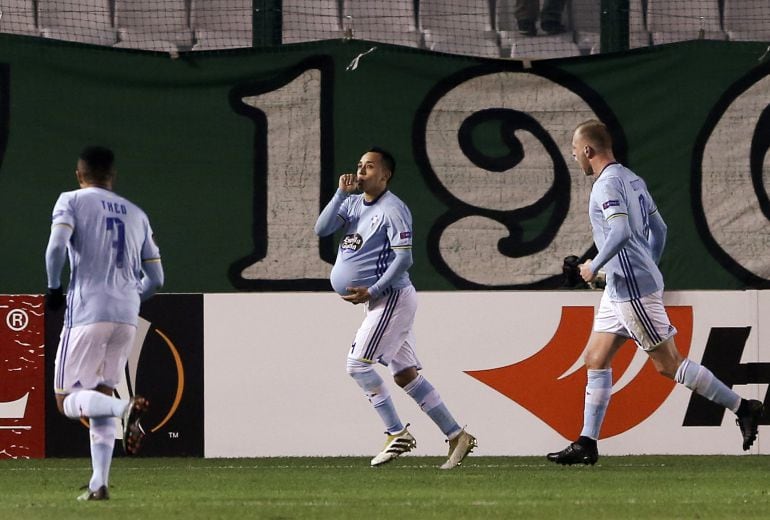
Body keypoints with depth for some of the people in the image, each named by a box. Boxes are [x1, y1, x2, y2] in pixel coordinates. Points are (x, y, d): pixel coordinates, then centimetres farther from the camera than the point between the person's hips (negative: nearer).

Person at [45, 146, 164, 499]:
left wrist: (53, 288, -1)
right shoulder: (136, 215, 18)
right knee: (99, 396, 15)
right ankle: (99, 483, 4)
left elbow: (57, 247, -15)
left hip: (87, 311, -5)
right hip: (126, 317, 5)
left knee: (67, 400, -2)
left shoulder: (72, 202, 3)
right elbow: (155, 278, 16)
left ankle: (124, 408, -30)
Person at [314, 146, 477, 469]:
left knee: (358, 364, -13)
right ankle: (456, 436, 9)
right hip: (379, 301, 9)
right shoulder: (352, 203, 13)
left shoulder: (393, 209, -12)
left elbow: (404, 258, -18)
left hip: (392, 297, -9)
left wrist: (372, 291, -21)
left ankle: (396, 434, -8)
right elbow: (322, 229, 2)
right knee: (405, 374, 7)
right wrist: (341, 193, -6)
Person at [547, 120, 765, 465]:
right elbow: (659, 230, 19)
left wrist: (594, 266, -16)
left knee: (668, 364, -6)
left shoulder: (608, 184, -16)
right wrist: (649, 268, 28)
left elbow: (620, 233, -28)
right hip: (620, 289, 10)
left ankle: (742, 408, -2)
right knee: (596, 359, 9)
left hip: (633, 290, -10)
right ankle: (587, 444, 9)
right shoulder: (631, 180, 14)